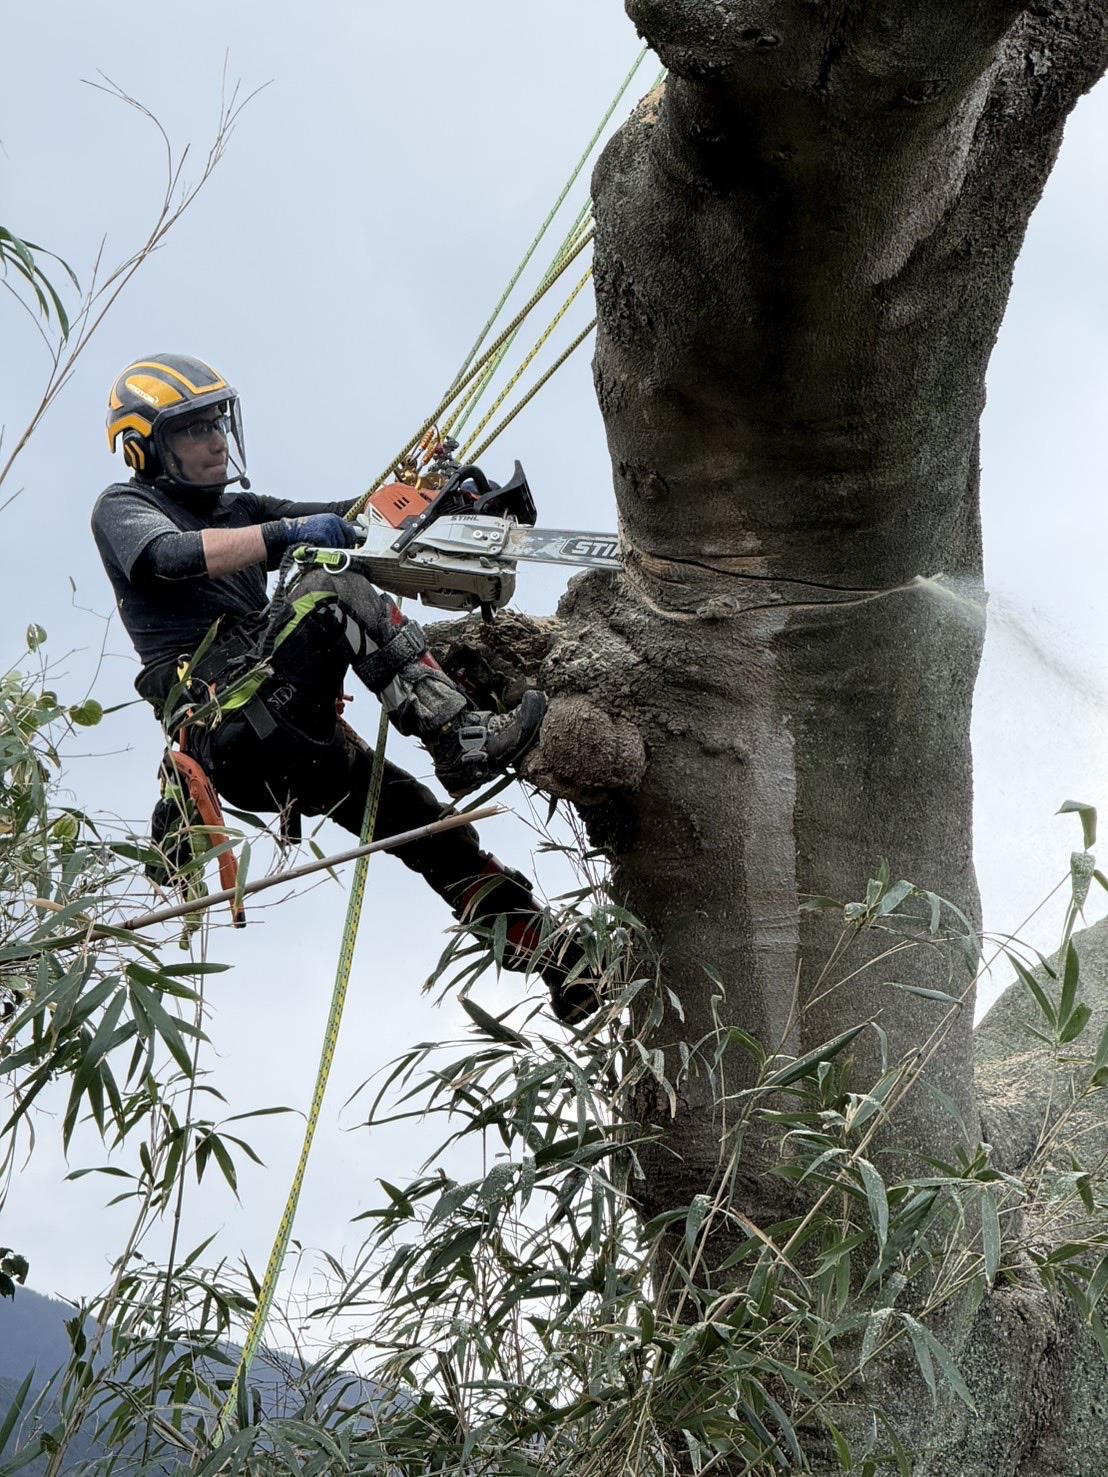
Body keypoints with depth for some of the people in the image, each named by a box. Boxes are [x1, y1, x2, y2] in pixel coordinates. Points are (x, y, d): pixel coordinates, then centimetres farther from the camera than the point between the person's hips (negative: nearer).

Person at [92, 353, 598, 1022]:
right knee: (334, 595, -25)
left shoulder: (238, 512, 27)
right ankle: (462, 740, -34)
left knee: (425, 823, 2)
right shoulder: (123, 508, 6)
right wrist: (286, 533, -30)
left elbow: (356, 516, 14)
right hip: (223, 723, -7)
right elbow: (172, 555, -18)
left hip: (288, 744, 7)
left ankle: (563, 966, 4)